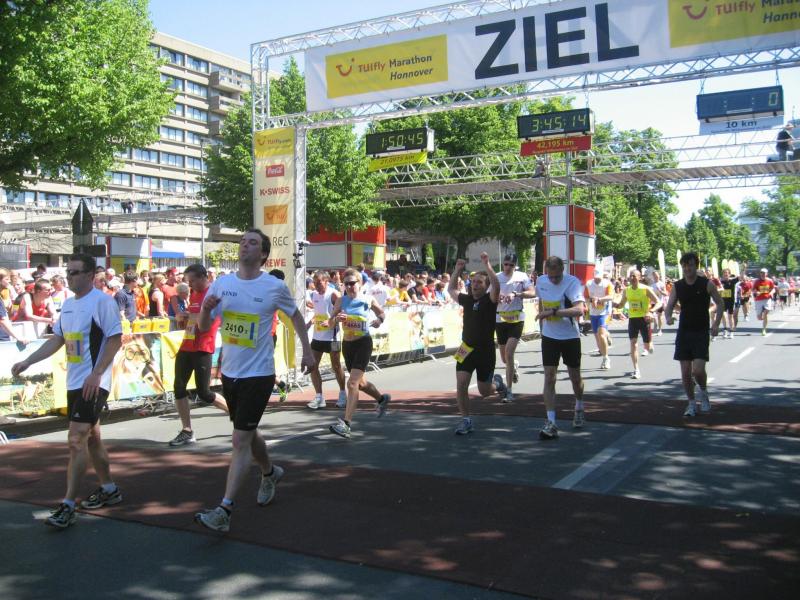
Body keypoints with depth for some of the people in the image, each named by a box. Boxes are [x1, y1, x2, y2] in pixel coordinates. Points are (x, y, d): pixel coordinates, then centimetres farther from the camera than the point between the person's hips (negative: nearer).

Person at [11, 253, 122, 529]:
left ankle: (68, 506, -6)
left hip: (93, 383, -9)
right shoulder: (68, 303, 13)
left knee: (76, 440, -11)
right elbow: (56, 340, 18)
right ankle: (109, 489, 30)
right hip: (74, 382, 9)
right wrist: (27, 362, 9)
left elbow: (115, 339, -17)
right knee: (91, 437, 16)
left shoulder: (102, 301, -13)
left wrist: (96, 374, -22)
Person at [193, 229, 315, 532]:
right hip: (229, 372, 5)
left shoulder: (275, 286, -8)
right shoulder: (222, 283, 1)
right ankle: (269, 473, 47)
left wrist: (307, 351, 8)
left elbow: (295, 315, 9)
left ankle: (223, 512, -8)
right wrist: (206, 308, -17)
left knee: (240, 441, -9)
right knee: (248, 432, 21)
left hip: (258, 374, -5)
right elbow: (203, 327, 4)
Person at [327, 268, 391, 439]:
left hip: (363, 343, -5)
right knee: (360, 382, 20)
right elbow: (330, 321, -1)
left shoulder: (368, 300, -5)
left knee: (352, 383, -17)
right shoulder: (341, 301, 0)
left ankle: (346, 423, -20)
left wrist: (379, 320, -8)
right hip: (347, 344, 5)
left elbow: (382, 313, 12)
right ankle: (382, 399, 49)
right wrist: (335, 319, -22)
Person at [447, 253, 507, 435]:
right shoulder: (467, 299, 6)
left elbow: (496, 286, -30)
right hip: (467, 349, 4)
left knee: (484, 391, 7)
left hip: (485, 350, -4)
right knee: (461, 384, -11)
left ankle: (497, 383, 42)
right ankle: (466, 420, 2)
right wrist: (458, 270, 11)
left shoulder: (490, 299, -8)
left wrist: (486, 264, -32)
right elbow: (451, 290, 22)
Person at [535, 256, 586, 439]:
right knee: (549, 377, -7)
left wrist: (553, 312, -36)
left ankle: (579, 409, 40)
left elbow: (579, 309, -32)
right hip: (549, 337, 3)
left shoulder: (572, 282, -18)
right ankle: (551, 422, -7)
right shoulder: (540, 281, -2)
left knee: (575, 376, 12)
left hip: (570, 336, -3)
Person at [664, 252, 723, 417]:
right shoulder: (677, 286, 3)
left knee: (698, 370, -13)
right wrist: (668, 317, -19)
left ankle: (703, 392, 18)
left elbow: (720, 303, 4)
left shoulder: (707, 284, -4)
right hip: (683, 332, 3)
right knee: (685, 373, 3)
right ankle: (692, 403, 19)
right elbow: (669, 306, 3)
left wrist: (716, 324, -6)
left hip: (701, 333, -3)